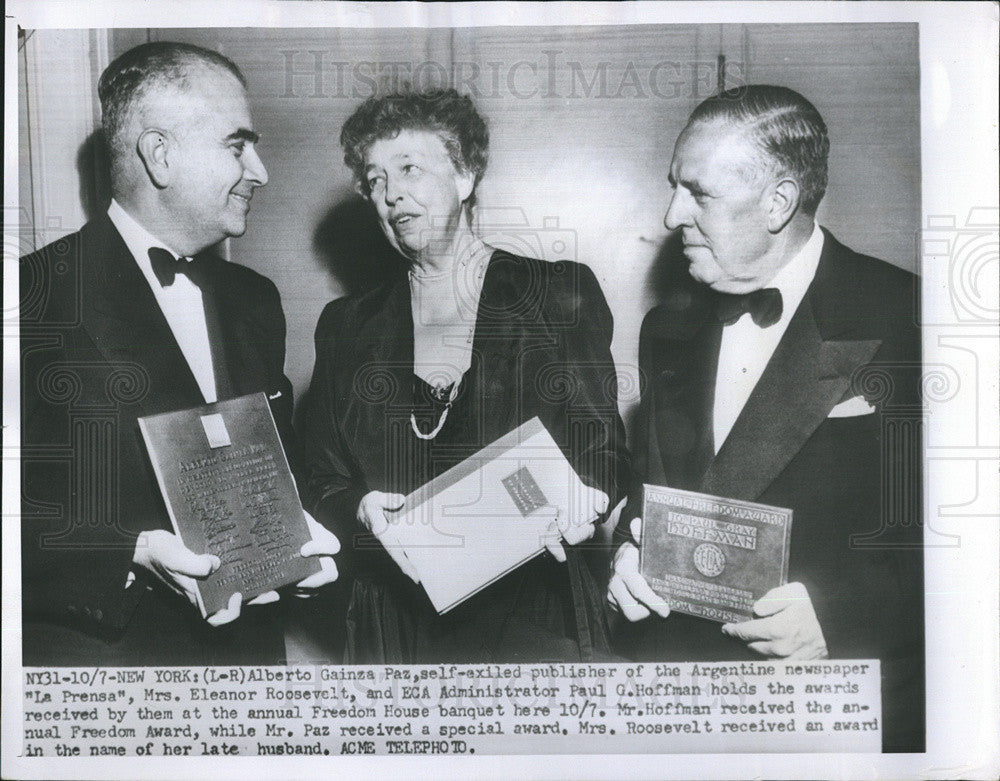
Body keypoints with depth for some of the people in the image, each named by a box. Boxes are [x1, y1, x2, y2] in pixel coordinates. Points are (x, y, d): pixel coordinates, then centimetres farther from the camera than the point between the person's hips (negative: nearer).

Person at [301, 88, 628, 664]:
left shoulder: (564, 294, 5)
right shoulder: (347, 325, 12)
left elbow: (604, 449, 2)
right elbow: (323, 482, 11)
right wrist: (362, 510, -12)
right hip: (396, 626, 2)